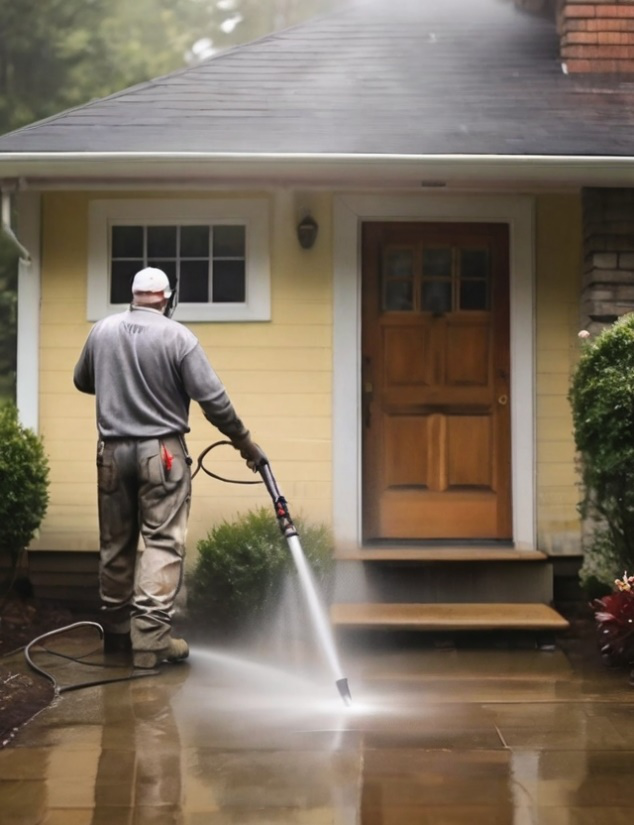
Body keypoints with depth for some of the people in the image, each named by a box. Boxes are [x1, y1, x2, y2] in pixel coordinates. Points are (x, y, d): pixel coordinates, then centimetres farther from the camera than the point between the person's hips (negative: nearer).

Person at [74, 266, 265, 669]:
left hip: (113, 450, 5)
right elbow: (212, 397, -11)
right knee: (163, 542, -4)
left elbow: (82, 382, 19)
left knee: (116, 541, 14)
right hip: (162, 450, -4)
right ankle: (150, 637, -10)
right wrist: (244, 441, -2)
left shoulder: (102, 331, 4)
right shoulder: (178, 335, -9)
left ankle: (117, 627, 24)